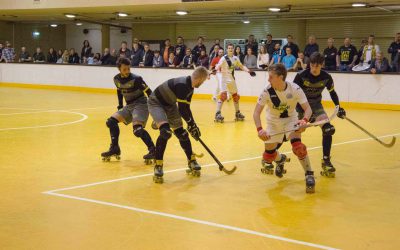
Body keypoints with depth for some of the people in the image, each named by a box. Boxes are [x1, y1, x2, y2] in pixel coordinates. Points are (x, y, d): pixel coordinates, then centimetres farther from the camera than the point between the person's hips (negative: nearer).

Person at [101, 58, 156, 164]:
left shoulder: (136, 79, -18)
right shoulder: (116, 79, 1)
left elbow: (149, 92, -17)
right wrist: (120, 106, 19)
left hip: (140, 104, -7)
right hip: (129, 106, 8)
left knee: (137, 129, -28)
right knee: (111, 121, 1)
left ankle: (153, 150, -22)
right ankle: (115, 149, 10)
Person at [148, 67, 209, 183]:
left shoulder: (190, 88, -2)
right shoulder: (182, 85, -32)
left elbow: (186, 108, 9)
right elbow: (181, 109, -30)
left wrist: (192, 124, 8)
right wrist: (191, 123, -17)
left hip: (169, 104, 9)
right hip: (155, 102, -9)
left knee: (181, 133, 7)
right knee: (165, 132, -27)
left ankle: (192, 161, 22)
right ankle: (158, 167, -20)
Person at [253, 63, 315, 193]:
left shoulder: (295, 89, -23)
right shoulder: (267, 91, -23)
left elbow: (307, 108, -21)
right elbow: (256, 112, -25)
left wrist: (304, 120, -43)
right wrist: (260, 129, -42)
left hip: (291, 119, -2)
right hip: (273, 123, 2)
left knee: (297, 145, -27)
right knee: (269, 155, 3)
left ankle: (309, 175, -13)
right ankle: (280, 159, 41)